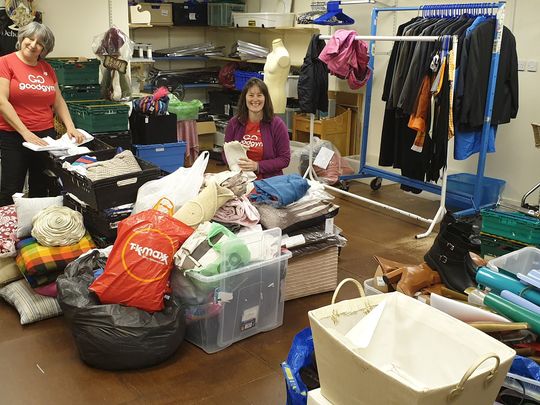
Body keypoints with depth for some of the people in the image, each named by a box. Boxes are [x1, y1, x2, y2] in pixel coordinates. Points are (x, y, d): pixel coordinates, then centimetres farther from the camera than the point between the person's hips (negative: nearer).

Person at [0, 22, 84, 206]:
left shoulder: (47, 68, 10)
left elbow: (58, 102, 15)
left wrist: (70, 127, -1)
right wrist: (25, 132, -19)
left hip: (46, 136, 5)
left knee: (40, 191, 10)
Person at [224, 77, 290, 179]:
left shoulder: (277, 124, 0)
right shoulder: (234, 123, 7)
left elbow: (284, 159, -2)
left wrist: (257, 166, -13)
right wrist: (235, 163, -7)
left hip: (269, 181, -1)